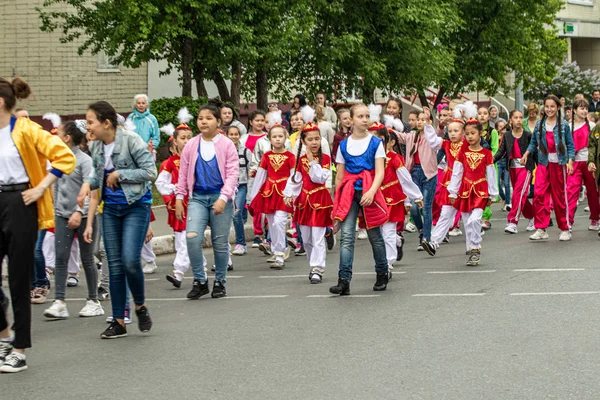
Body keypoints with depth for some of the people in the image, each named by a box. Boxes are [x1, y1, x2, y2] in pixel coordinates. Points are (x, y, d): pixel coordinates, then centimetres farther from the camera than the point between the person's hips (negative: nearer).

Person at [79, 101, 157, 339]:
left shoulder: (132, 141, -15)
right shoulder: (95, 147, 4)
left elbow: (150, 172, -15)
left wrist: (119, 175, -15)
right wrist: (88, 183, -4)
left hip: (136, 206, -6)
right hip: (111, 208, 6)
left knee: (130, 260, -17)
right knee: (114, 264, 5)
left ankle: (140, 306, 10)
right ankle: (119, 322, 11)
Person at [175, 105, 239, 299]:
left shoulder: (226, 145, -1)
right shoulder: (191, 145, 7)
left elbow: (233, 173, -5)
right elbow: (183, 174, 12)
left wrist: (223, 198, -15)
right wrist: (179, 198, 7)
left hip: (221, 198, -2)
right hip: (198, 197, 2)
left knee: (220, 242, 5)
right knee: (192, 237, -15)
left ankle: (220, 282, 21)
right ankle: (199, 280, -2)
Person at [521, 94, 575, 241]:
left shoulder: (564, 125, 0)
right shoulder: (539, 125, 7)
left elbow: (570, 145, 2)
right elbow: (533, 143, 15)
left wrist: (570, 161, -9)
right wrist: (526, 153, 0)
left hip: (558, 163, -2)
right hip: (543, 163, 2)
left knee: (559, 196, 4)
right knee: (539, 193, -12)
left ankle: (564, 229, 16)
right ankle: (541, 229, -6)